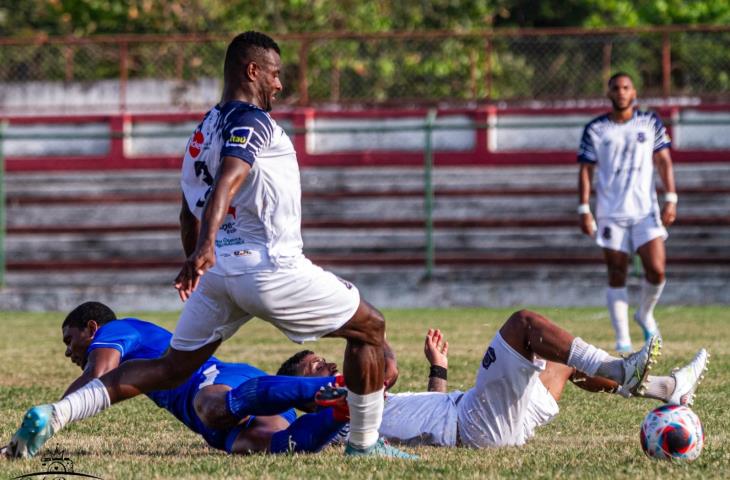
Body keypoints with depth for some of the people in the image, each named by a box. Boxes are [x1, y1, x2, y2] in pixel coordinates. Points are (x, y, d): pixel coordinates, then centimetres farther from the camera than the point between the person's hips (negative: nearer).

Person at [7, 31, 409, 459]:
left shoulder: (203, 131, 18)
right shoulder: (252, 121, -10)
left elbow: (190, 211, 28)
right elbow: (225, 183, -27)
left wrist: (194, 261, 43)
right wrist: (206, 244, -41)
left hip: (217, 270, 8)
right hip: (270, 269, -8)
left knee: (173, 368, 11)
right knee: (370, 328, 10)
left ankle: (53, 416, -3)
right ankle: (364, 443, 13)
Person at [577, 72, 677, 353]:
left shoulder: (650, 123, 7)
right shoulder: (595, 129, 4)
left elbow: (664, 161, 7)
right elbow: (585, 170, 4)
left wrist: (670, 199, -3)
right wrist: (584, 209, -4)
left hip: (646, 210, 1)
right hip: (610, 213, 0)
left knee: (656, 269, -11)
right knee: (616, 276, -2)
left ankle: (645, 314, 17)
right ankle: (622, 339, 4)